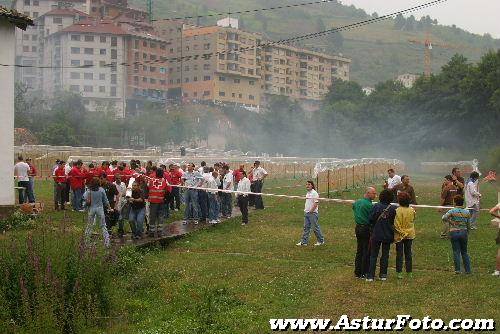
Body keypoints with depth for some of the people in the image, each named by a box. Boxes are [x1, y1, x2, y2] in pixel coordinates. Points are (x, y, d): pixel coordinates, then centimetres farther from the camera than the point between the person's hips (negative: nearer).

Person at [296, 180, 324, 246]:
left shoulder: (314, 193, -13)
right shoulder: (307, 193, 14)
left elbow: (316, 203, -18)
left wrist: (311, 211, -17)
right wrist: (305, 210, 13)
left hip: (312, 213, -9)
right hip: (306, 213, 9)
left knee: (315, 227, -2)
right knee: (306, 227, 8)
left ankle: (321, 240, 11)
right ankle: (304, 242, 10)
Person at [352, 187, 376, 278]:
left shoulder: (356, 202, 7)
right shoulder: (369, 205, -17)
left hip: (358, 228, 8)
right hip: (366, 229, -8)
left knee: (359, 250, 15)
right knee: (367, 252, 1)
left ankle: (357, 272, 19)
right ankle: (364, 273, 5)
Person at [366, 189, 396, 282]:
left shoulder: (376, 206, -11)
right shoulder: (393, 208, -9)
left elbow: (371, 219, -8)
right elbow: (395, 222, -2)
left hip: (376, 234, -1)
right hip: (388, 235, 1)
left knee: (373, 255, 7)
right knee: (385, 255, 14)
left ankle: (370, 276, 4)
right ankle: (383, 275, 18)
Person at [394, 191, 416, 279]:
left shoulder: (397, 211, -18)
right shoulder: (412, 210, -6)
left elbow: (395, 224, -16)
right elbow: (413, 220, 9)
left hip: (399, 235, -3)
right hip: (410, 234, 3)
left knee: (399, 254, 4)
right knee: (408, 253, 14)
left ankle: (399, 273, 4)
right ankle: (409, 272, 18)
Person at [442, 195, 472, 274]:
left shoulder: (452, 211, -8)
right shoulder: (467, 212, 2)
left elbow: (444, 218, -24)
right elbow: (468, 225, 6)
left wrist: (450, 222, -7)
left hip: (454, 233, -3)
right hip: (464, 232, 3)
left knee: (456, 252, 4)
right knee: (464, 252, 14)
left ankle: (457, 270, 4)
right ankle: (468, 270, 15)